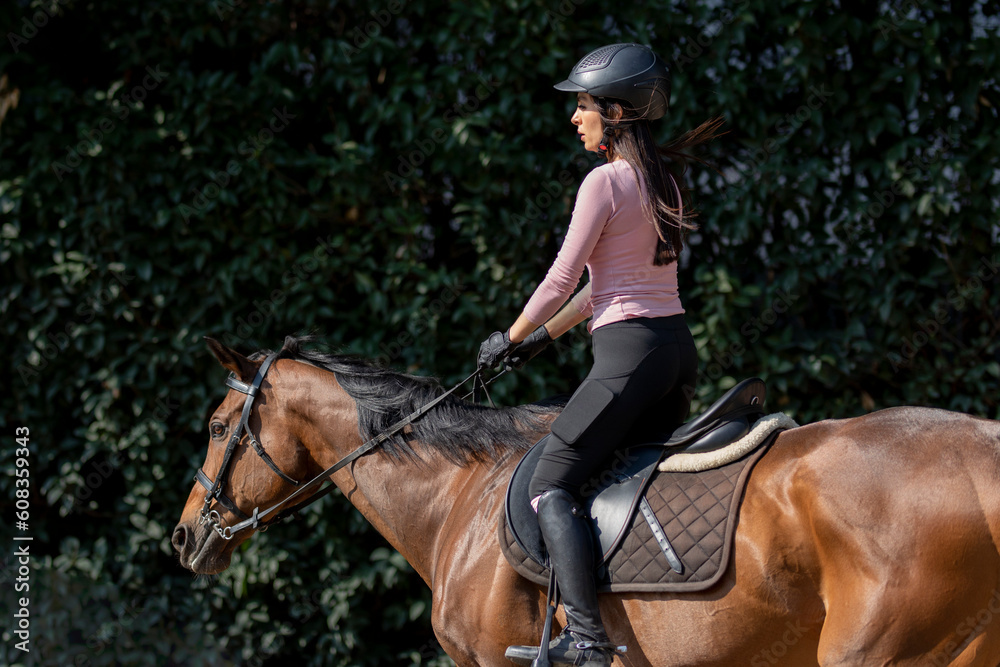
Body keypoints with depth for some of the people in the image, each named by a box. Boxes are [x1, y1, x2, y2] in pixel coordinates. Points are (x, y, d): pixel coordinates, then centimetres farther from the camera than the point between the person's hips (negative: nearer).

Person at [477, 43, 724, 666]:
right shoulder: (664, 181, 15)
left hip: (629, 351, -9)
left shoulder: (605, 181, -11)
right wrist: (545, 335, 26)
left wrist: (511, 340, 6)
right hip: (678, 345, 9)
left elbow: (562, 279, -9)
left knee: (551, 484, -8)